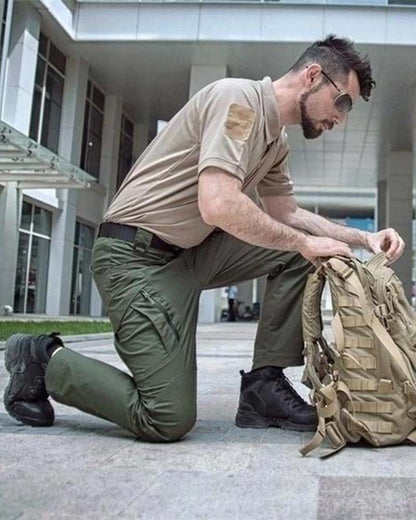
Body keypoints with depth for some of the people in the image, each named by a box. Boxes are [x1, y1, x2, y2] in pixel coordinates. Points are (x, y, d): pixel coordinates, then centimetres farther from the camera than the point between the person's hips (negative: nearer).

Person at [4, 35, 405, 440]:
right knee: (169, 420, -12)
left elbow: (287, 214, 20)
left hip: (189, 251, 9)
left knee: (299, 254, 1)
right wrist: (304, 242, -17)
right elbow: (218, 205, -28)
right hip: (135, 255, -9)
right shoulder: (238, 98, -16)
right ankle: (45, 360, 7)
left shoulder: (277, 140, 13)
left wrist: (362, 239, 8)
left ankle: (264, 386, 3)